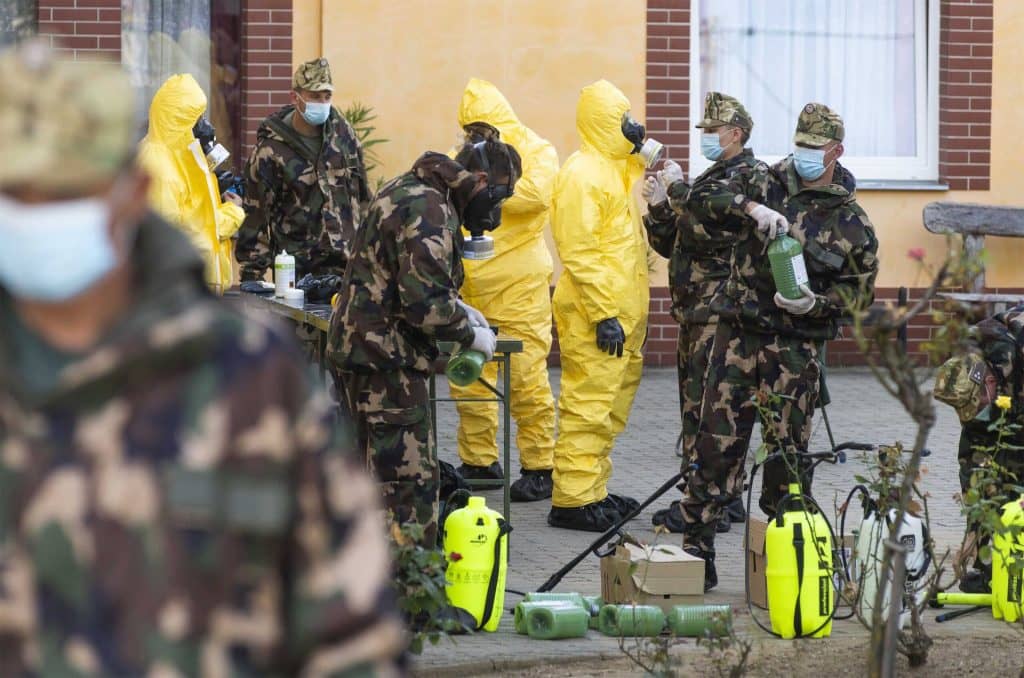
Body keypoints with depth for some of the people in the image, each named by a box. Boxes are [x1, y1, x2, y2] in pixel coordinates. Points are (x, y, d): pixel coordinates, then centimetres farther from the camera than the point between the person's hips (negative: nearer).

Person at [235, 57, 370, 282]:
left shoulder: (342, 131, 8)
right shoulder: (270, 150, -7)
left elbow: (361, 192, 19)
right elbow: (255, 214, -5)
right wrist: (251, 274, -7)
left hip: (346, 261, 4)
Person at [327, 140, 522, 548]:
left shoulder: (407, 190, 15)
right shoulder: (430, 212, -18)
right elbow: (426, 304, -25)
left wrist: (457, 308, 18)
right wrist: (471, 335, -9)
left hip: (359, 346, 11)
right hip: (384, 360, -11)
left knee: (382, 476, 17)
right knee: (411, 483, -8)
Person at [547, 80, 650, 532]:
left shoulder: (614, 169, 16)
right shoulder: (582, 174, -14)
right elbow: (579, 253, -20)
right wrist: (603, 315, -22)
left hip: (620, 314, 10)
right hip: (596, 314, -10)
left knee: (611, 407, 15)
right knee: (588, 405, -9)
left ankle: (593, 490, 22)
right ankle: (572, 501, -7)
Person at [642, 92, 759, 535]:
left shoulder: (748, 177, -8)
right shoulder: (708, 179, 22)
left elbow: (707, 228, -22)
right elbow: (672, 245, 22)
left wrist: (678, 190, -12)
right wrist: (658, 206, 6)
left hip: (720, 312, -10)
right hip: (695, 311, 10)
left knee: (706, 406, -11)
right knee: (695, 404, 13)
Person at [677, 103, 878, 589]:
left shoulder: (852, 222, 1)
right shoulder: (768, 182, 6)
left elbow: (860, 290, 4)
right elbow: (711, 197, -5)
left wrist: (816, 303, -15)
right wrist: (753, 207, -23)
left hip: (796, 347, -1)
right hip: (738, 334, 1)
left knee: (788, 450, 1)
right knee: (717, 442, 0)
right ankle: (697, 549, 4)